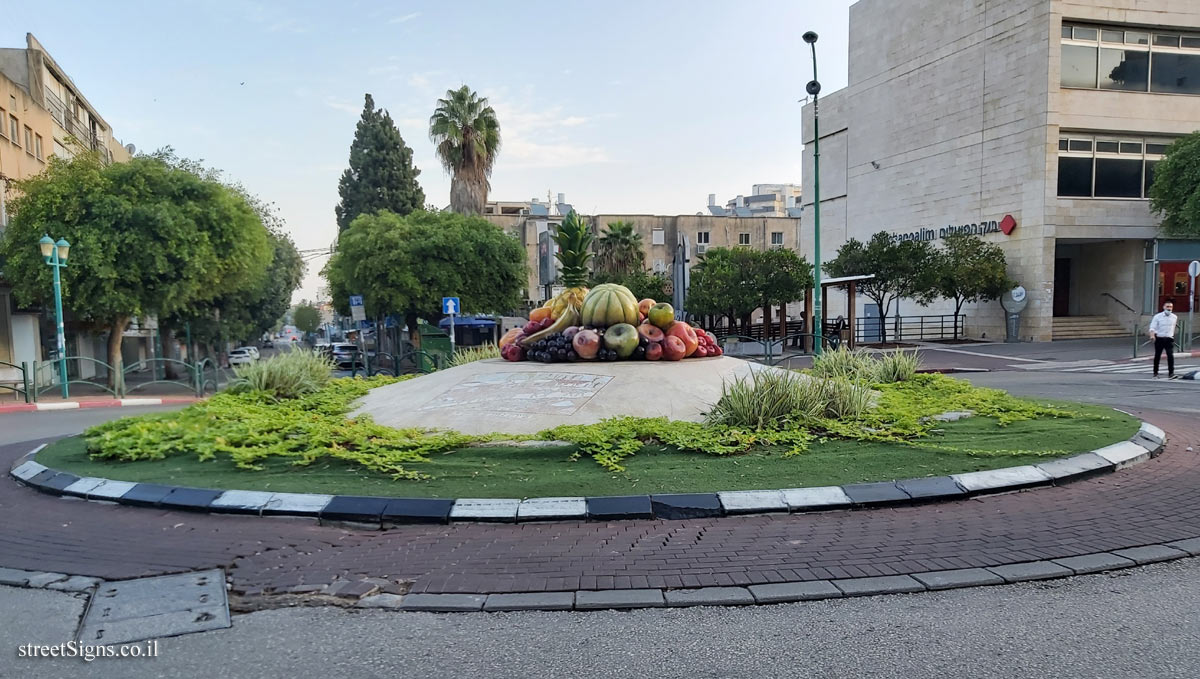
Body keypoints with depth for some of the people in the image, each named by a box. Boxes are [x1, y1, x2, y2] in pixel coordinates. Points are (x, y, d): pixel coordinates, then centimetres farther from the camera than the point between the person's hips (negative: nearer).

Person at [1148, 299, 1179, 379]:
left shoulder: (1174, 317, 6)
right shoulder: (1157, 317, -4)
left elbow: (1173, 327, 22)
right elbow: (1152, 327, -10)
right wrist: (1152, 335, -28)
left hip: (1169, 339, 1)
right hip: (1159, 339, -1)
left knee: (1170, 356, -12)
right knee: (1157, 356, 6)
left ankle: (1171, 373, -11)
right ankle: (1155, 372, 18)